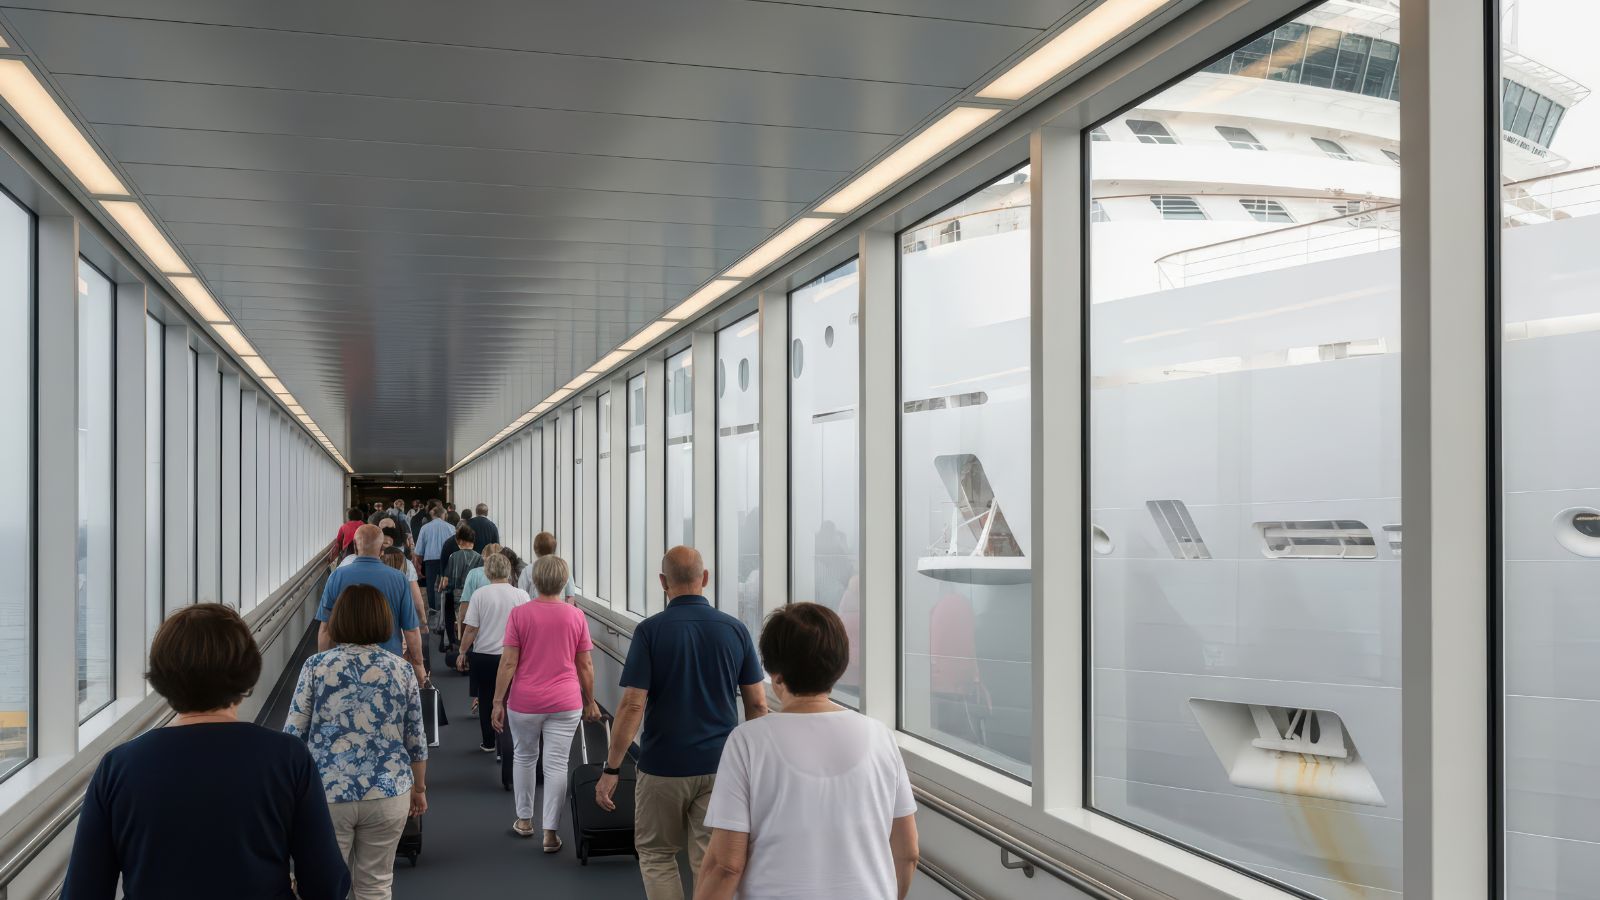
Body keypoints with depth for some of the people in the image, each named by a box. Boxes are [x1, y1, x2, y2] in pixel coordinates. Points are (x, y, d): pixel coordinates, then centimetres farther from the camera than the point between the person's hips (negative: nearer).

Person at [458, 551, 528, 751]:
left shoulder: (480, 594, -9)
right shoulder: (521, 595, -6)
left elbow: (471, 629, -8)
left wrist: (463, 653, 5)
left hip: (483, 655, 0)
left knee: (486, 699, 13)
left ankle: (488, 742, 21)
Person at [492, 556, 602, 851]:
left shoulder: (519, 614, -7)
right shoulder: (576, 616, -3)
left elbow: (508, 663, -8)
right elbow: (586, 665, 1)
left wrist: (498, 701, -1)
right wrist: (590, 702, 13)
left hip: (525, 702, 0)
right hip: (565, 703, 0)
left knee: (524, 757, 19)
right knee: (557, 764, 3)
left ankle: (524, 820, 30)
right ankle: (551, 833, 4)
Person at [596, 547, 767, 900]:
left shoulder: (650, 630, -10)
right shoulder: (735, 629, -1)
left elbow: (633, 705, -14)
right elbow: (757, 704, 1)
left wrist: (611, 769, -7)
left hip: (664, 767, -2)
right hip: (720, 766, 2)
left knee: (655, 855, 17)